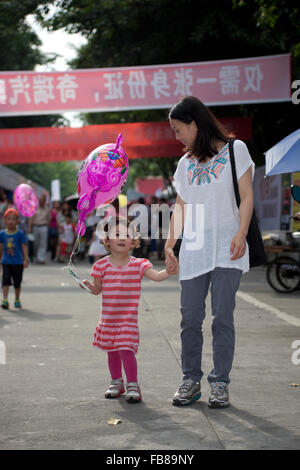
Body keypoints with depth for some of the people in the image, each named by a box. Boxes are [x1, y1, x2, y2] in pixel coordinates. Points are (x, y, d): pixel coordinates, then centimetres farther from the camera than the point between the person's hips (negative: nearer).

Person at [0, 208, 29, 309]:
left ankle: (17, 300, 23)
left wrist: (26, 259, -14)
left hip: (18, 262, -1)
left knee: (17, 282, 8)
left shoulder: (20, 234, -6)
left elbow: (24, 247, -7)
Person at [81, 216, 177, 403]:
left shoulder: (138, 264, -4)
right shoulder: (102, 265, -2)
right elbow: (98, 289, 3)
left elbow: (156, 275, -17)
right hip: (108, 318, 3)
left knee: (126, 349, -12)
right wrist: (92, 287, -19)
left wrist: (168, 272, -35)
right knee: (112, 351, 14)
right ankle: (116, 382, 32)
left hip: (128, 318, -2)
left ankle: (133, 385, 1)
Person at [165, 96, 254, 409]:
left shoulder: (234, 149, 4)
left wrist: (241, 234, -13)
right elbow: (180, 205, 17)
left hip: (226, 248, -4)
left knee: (222, 316, -5)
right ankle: (191, 380, 13)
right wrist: (170, 243, 7)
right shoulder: (185, 163, 17)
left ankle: (220, 383, 3)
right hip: (193, 250, 4)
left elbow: (246, 197, -1)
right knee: (190, 318, 2)